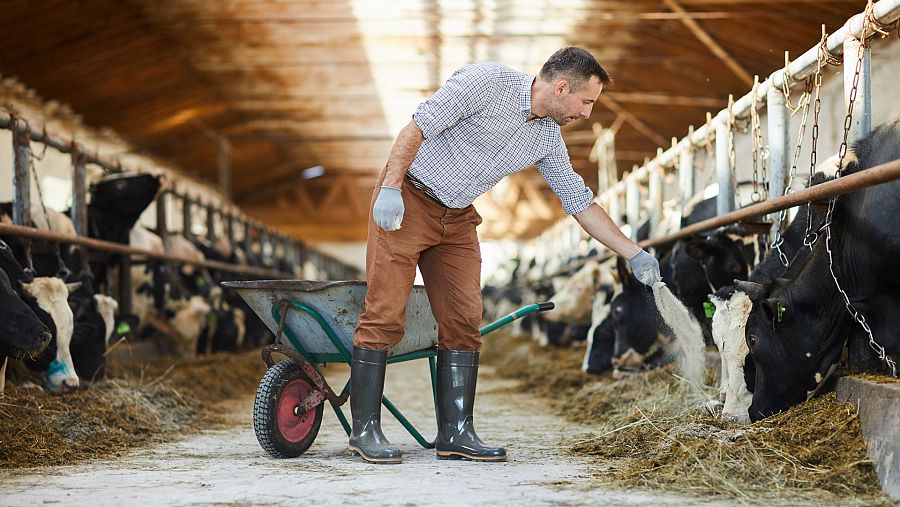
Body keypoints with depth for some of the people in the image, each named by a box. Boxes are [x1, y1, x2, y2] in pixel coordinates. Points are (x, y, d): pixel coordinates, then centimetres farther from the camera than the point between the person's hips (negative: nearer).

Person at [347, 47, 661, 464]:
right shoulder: (487, 81, -18)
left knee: (463, 321, 0)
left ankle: (455, 433, 3)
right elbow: (417, 127, -19)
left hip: (458, 218, 7)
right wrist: (391, 187, -25)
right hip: (406, 199, -7)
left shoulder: (547, 138, 3)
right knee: (385, 316, -9)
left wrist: (633, 253, 11)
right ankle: (365, 429, -3)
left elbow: (580, 202, 11)